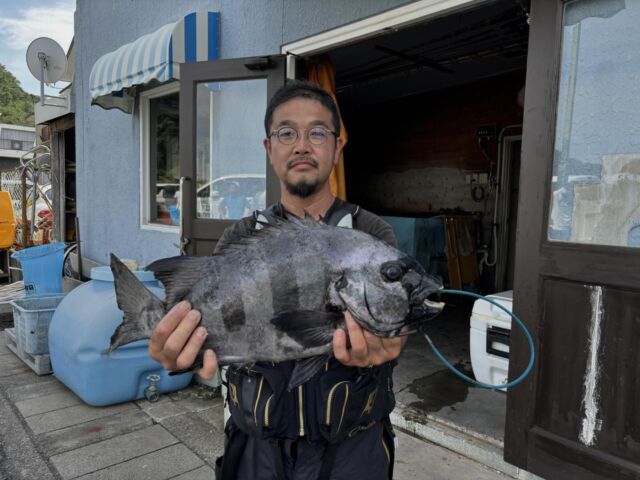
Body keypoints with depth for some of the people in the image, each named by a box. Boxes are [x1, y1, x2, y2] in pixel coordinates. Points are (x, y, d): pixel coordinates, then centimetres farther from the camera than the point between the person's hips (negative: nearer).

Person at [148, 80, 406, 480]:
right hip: (259, 448, 2)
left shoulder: (373, 235, -6)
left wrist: (380, 346, -42)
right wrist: (185, 345, -38)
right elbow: (205, 309, -16)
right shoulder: (240, 239, -1)